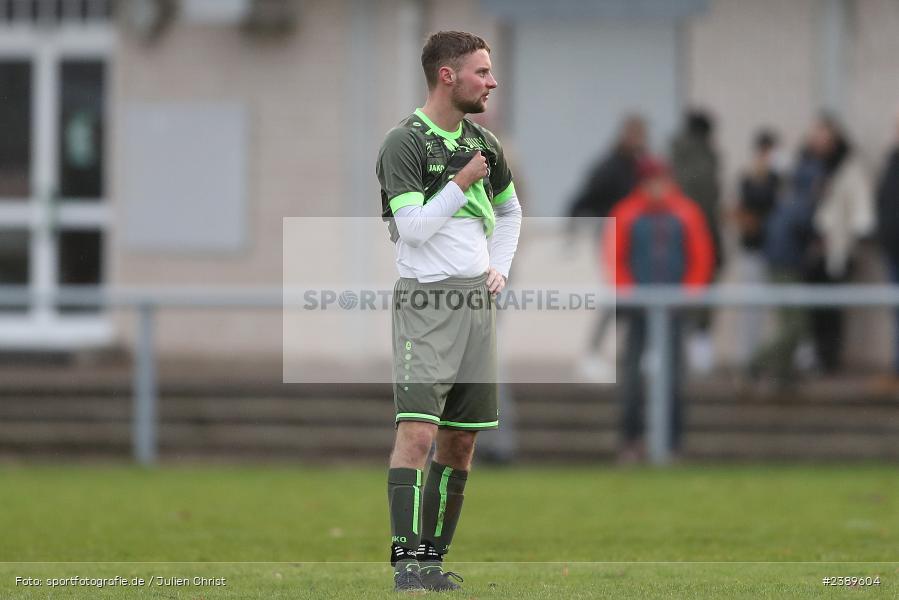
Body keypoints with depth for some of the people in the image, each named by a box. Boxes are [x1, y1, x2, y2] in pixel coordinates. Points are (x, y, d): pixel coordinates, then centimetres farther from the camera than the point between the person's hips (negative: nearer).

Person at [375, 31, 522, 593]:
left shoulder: (484, 143, 13)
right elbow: (413, 226, -16)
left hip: (479, 303, 7)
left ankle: (434, 560, 12)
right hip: (427, 299, -7)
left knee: (461, 441, 6)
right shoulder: (405, 143, -8)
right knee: (418, 430, -16)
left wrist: (500, 268, 16)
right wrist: (462, 183, -12)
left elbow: (510, 211, 29)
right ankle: (407, 564, -18)